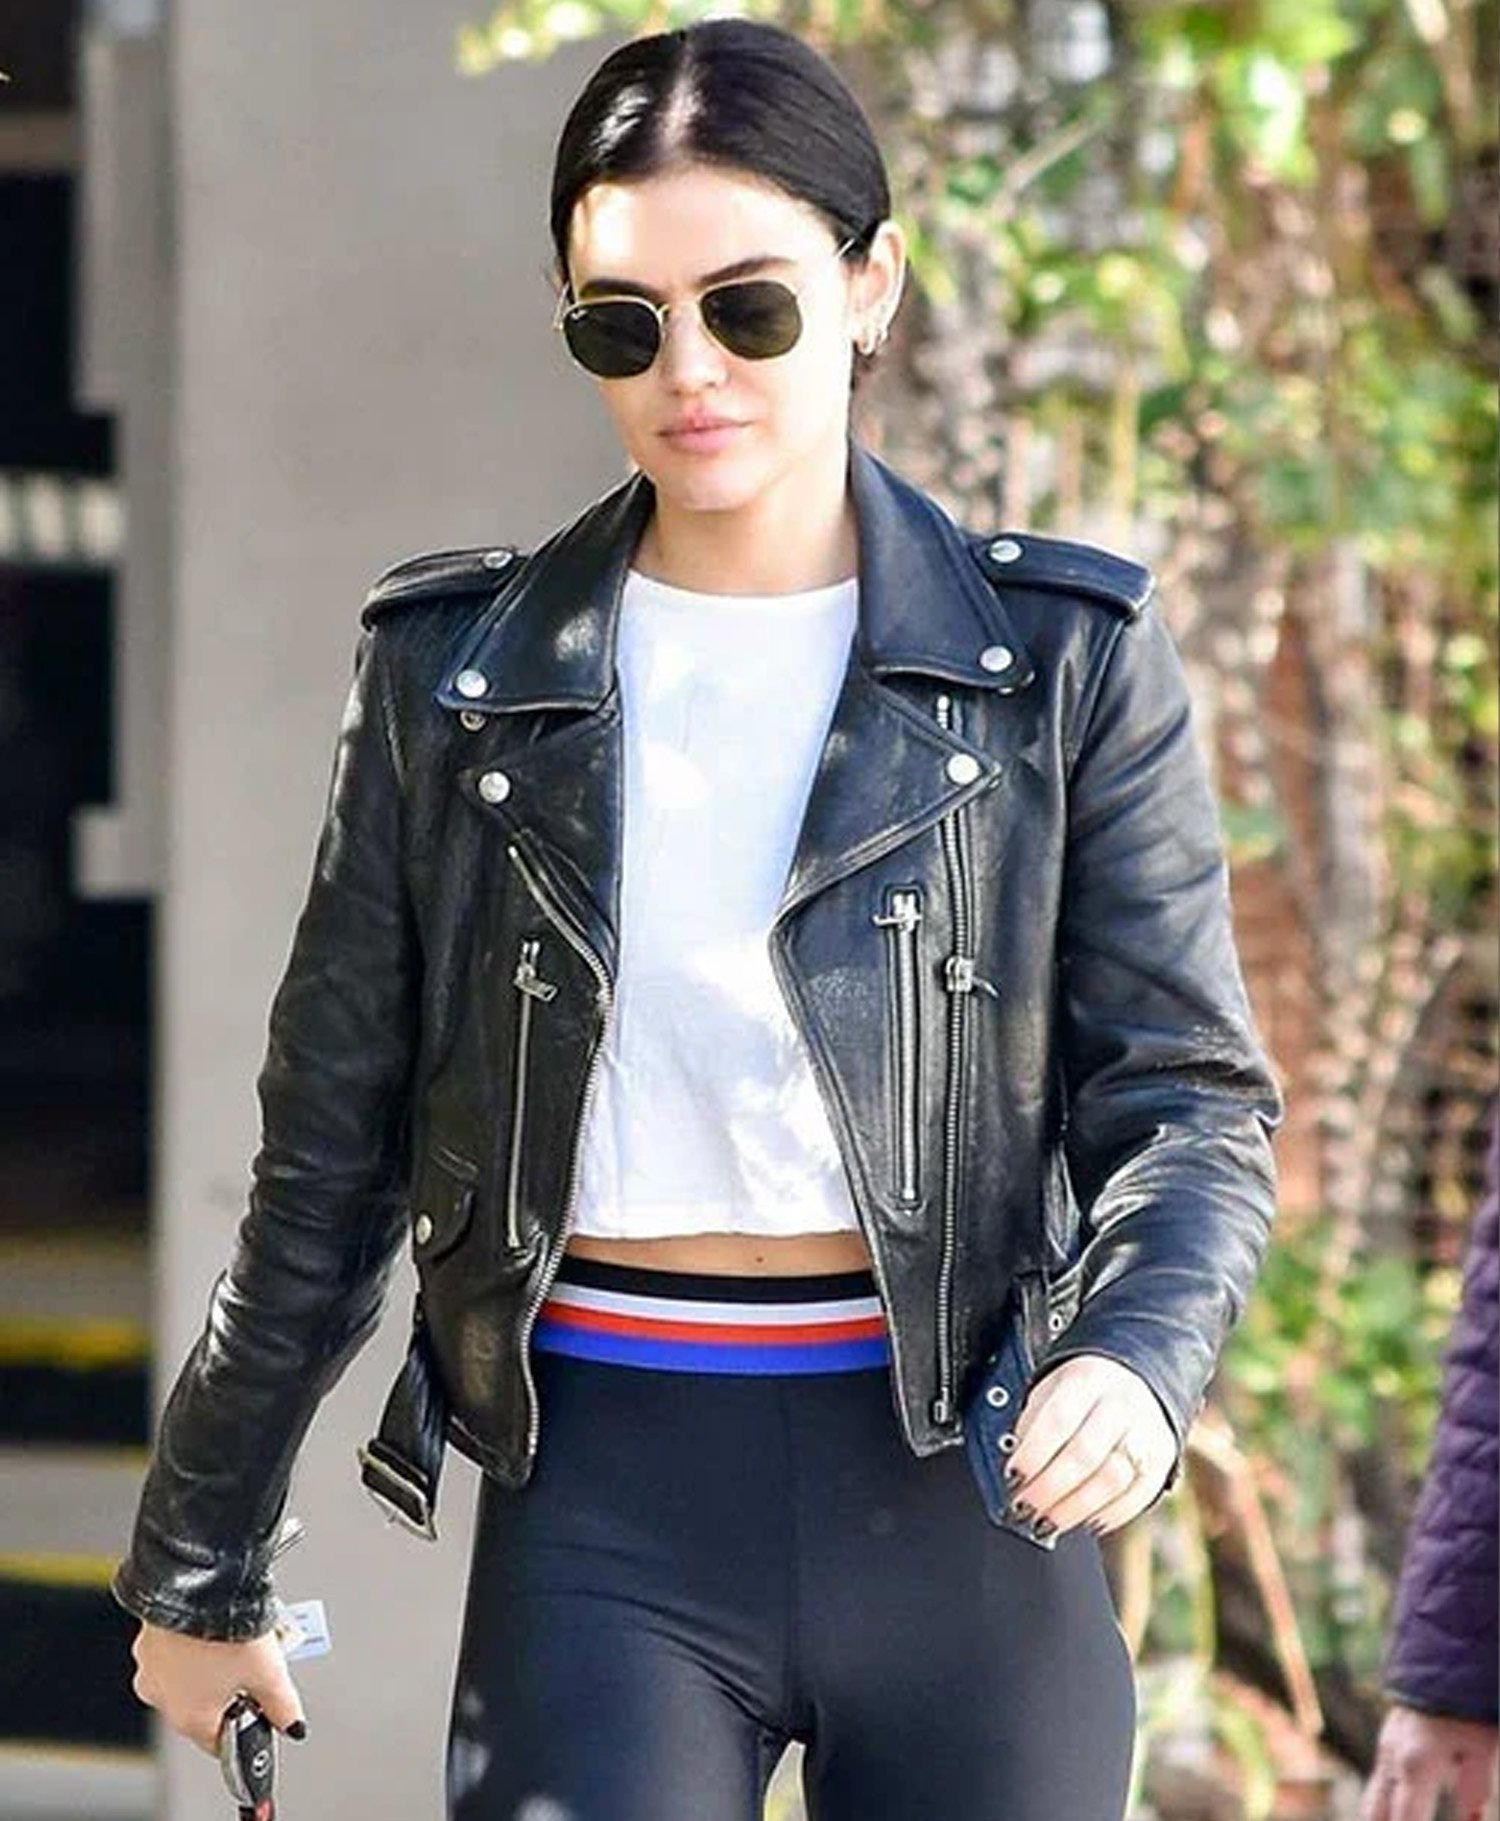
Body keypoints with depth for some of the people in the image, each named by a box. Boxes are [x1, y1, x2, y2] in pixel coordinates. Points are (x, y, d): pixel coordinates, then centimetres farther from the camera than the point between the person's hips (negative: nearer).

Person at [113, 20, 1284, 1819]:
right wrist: (201, 1567, 15)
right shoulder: (457, 672, 5)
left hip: (957, 1488, 0)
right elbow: (330, 1156, 11)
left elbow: (1186, 1095, 0)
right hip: (606, 1496, 0)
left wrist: (1133, 1357, -21)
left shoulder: (1063, 660, 2)